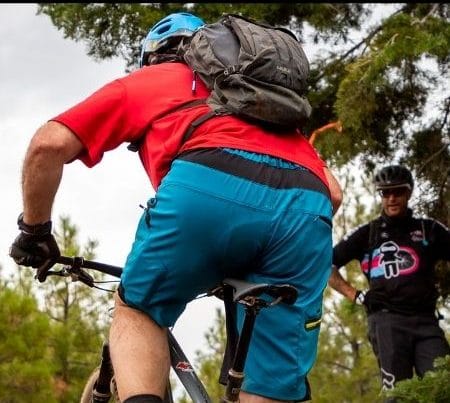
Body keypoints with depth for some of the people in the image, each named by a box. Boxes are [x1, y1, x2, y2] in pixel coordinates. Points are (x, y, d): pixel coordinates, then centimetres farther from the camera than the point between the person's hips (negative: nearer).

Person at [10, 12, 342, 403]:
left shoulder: (142, 82, 32)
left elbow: (48, 144, 18)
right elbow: (333, 192, 36)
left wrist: (34, 231, 31)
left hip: (208, 186, -3)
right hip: (307, 210, 3)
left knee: (137, 309, 22)